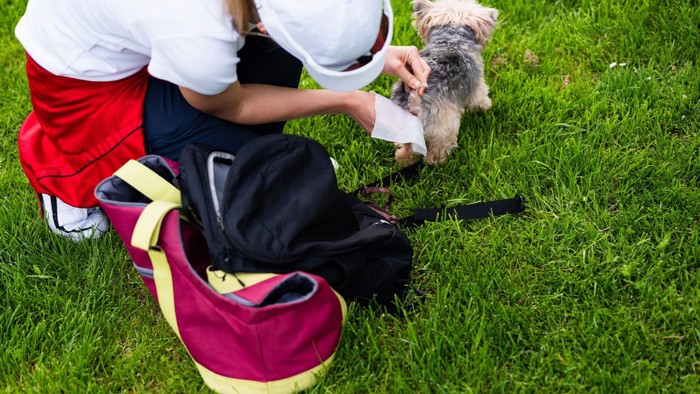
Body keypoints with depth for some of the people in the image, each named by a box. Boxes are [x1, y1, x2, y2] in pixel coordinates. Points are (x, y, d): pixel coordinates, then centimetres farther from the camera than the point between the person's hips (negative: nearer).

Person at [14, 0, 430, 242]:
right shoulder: (199, 35, -41)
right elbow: (230, 106, -18)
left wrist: (380, 54, -16)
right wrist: (347, 102, -14)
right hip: (83, 70, -6)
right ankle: (65, 171, 5)